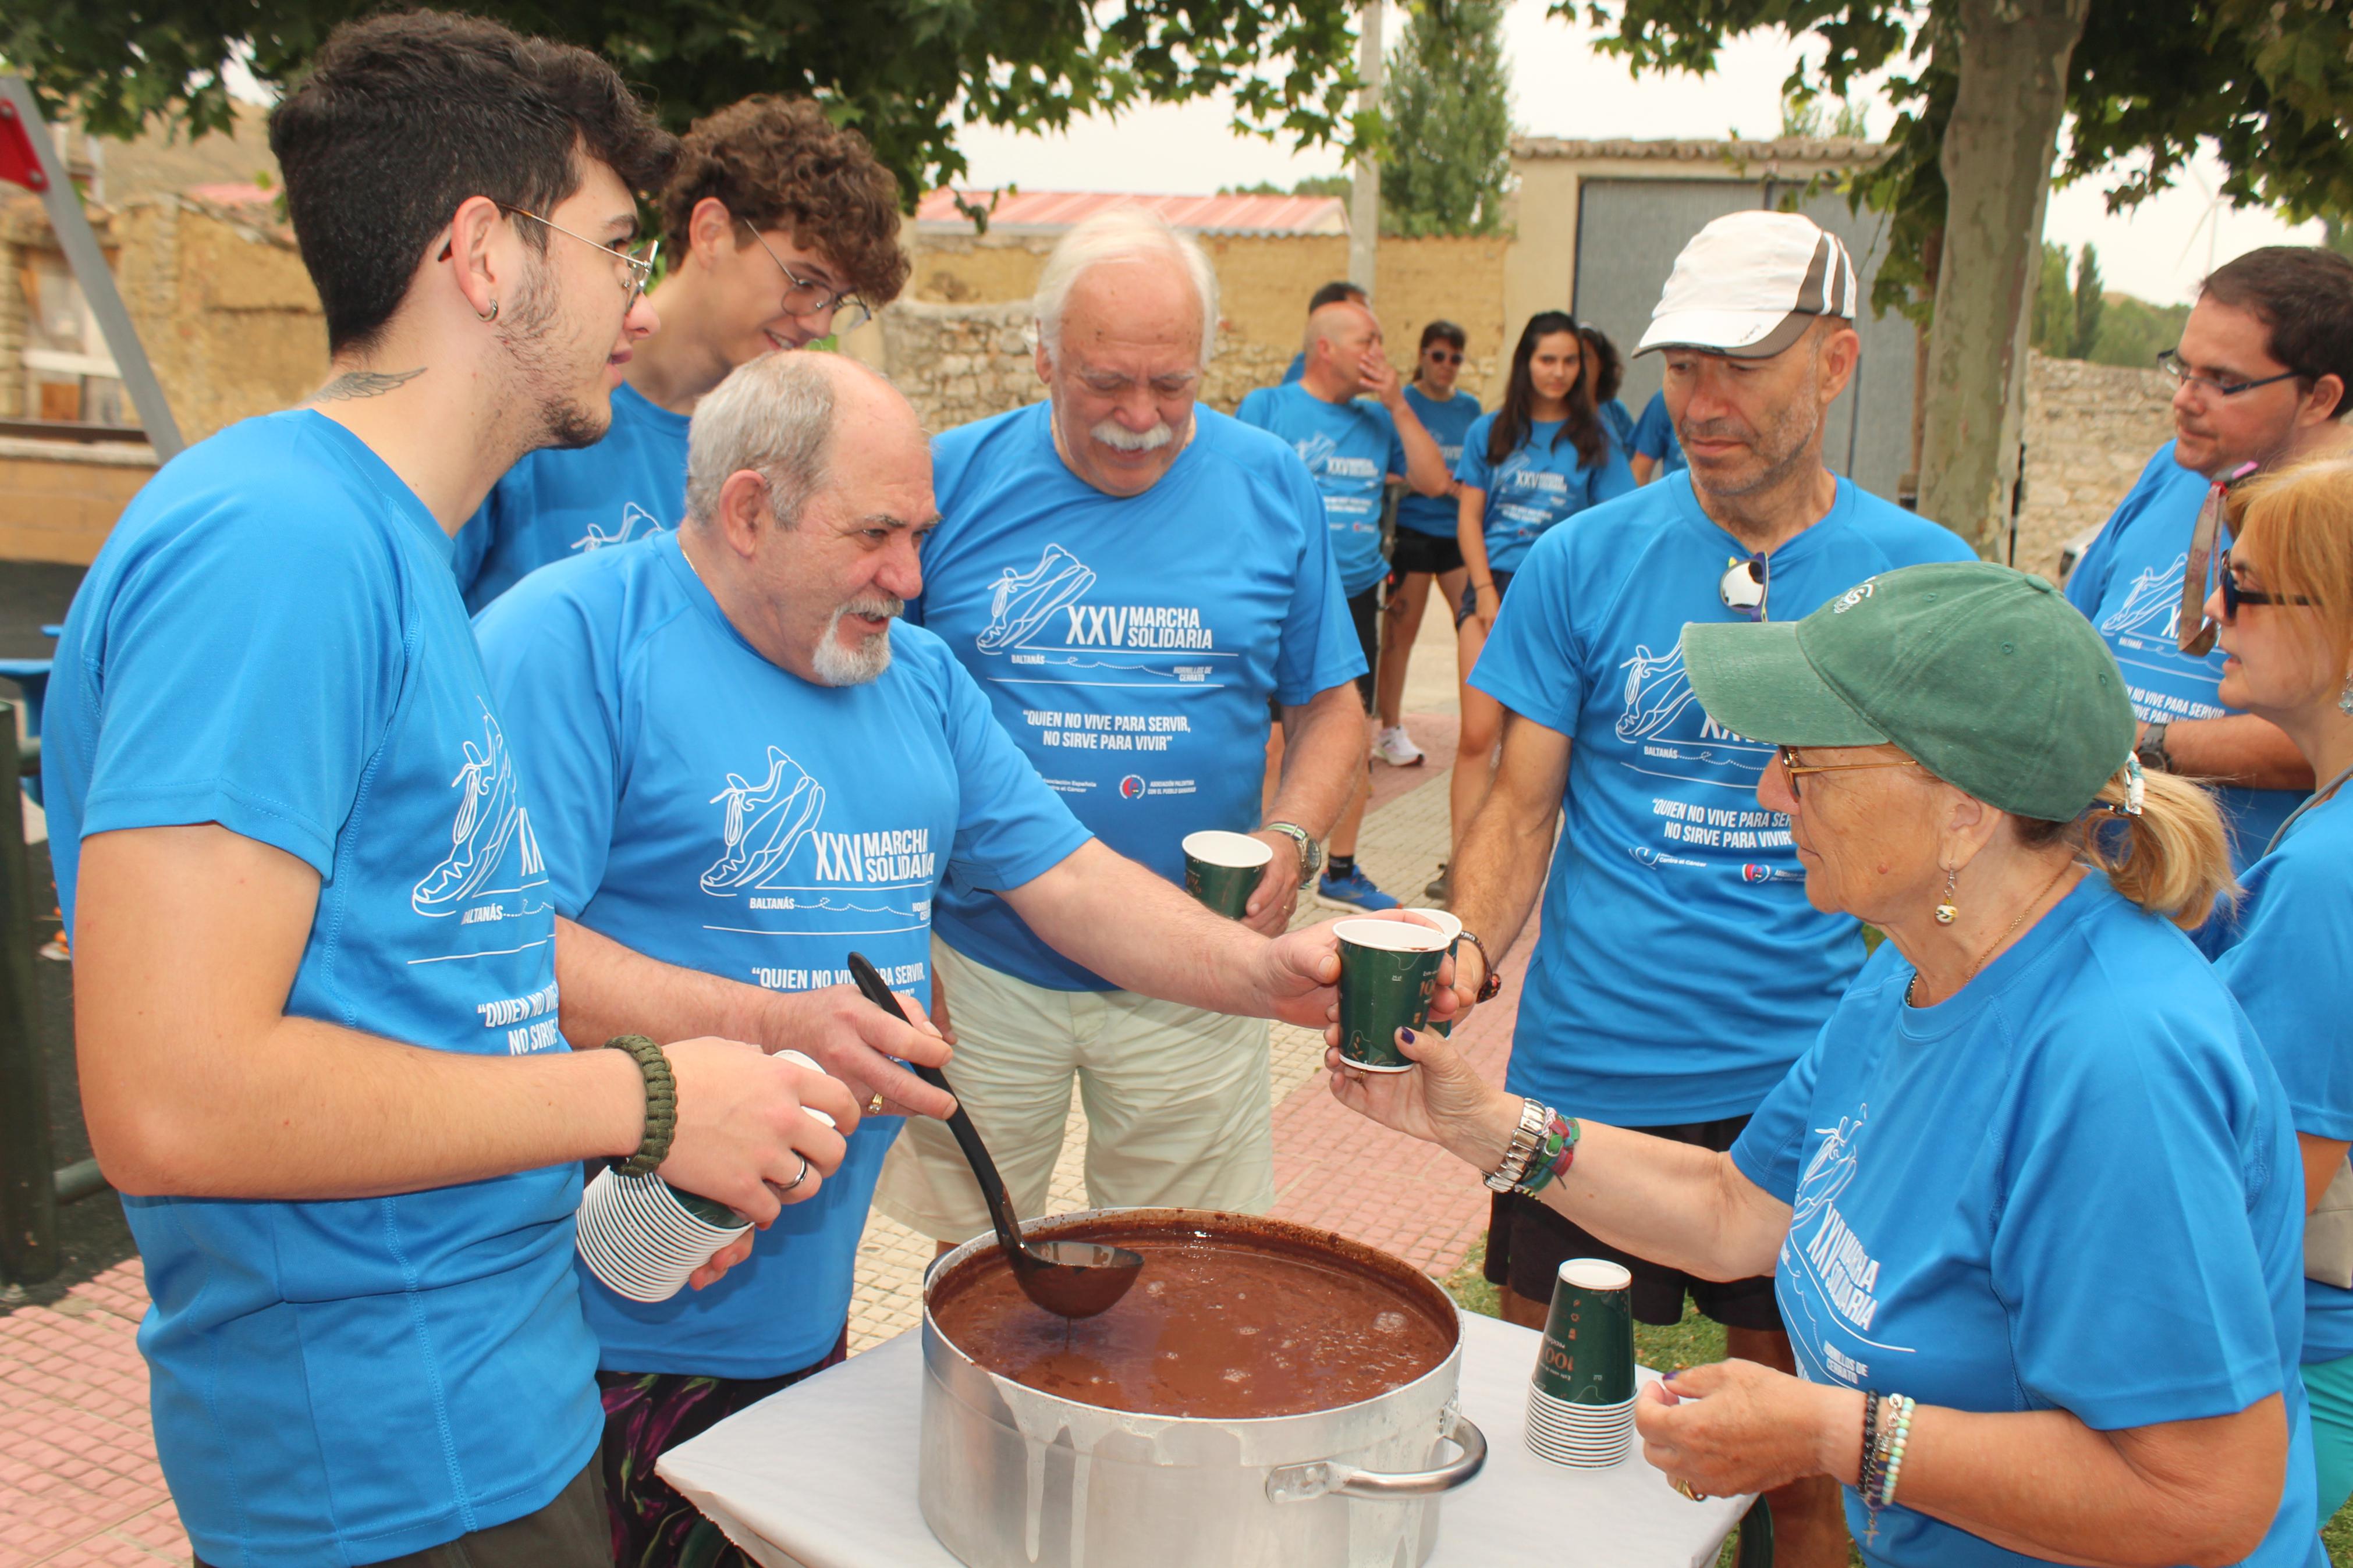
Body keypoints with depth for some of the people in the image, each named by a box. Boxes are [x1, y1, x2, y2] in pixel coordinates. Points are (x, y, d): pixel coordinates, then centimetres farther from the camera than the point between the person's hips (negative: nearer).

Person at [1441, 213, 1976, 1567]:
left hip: (1813, 1084, 0)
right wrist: (1468, 948, -18)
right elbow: (1522, 807, 1)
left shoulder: (1929, 576, 0)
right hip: (1589, 1069, 0)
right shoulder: (1585, 561, -2)